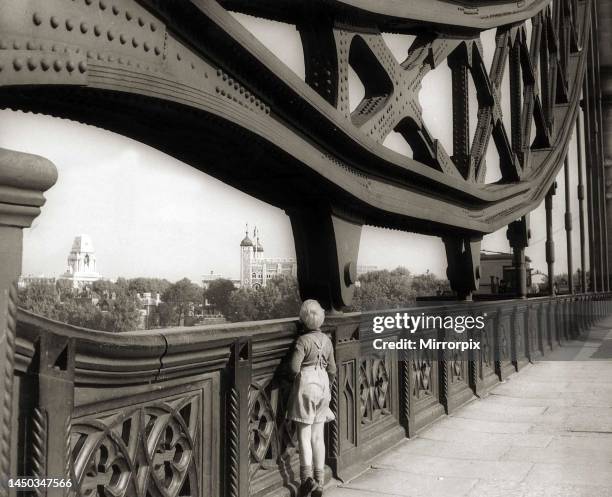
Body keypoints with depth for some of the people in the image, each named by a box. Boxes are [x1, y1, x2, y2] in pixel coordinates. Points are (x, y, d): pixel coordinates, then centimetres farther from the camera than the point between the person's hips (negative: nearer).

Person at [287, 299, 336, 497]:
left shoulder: (303, 340, -12)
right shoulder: (326, 340, 5)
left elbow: (294, 367, -20)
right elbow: (332, 369, 12)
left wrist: (299, 374, 3)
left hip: (306, 385, -5)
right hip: (323, 385, 5)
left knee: (304, 434, 2)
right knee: (318, 436, 11)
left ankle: (307, 476, -11)